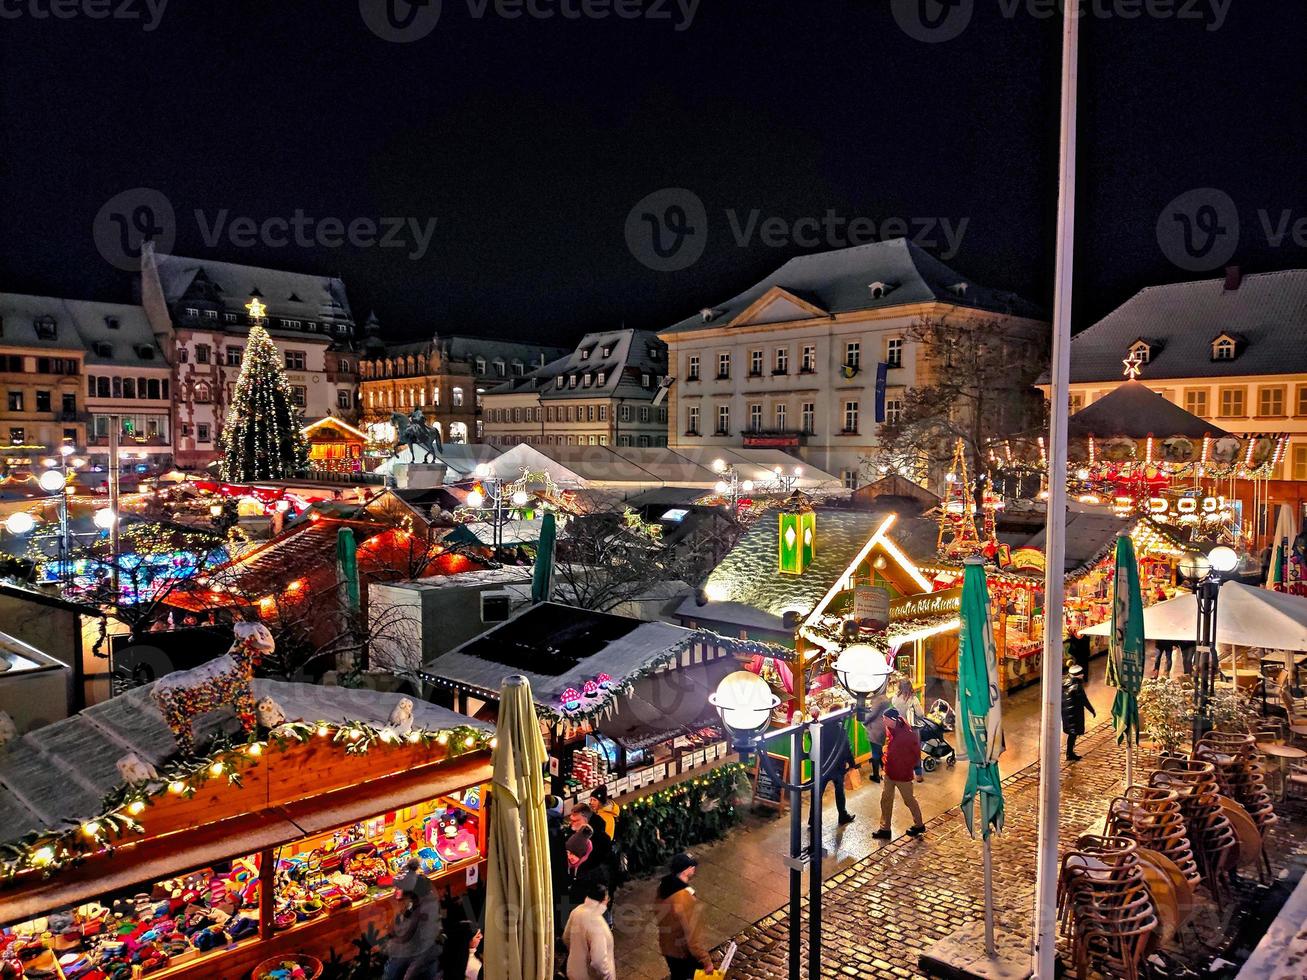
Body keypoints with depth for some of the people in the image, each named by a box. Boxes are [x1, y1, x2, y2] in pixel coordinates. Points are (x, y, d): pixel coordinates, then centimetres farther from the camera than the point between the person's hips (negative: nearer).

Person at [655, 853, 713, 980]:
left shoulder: (663, 886, -9)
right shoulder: (685, 898, -35)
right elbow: (693, 936, -30)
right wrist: (706, 961, -21)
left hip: (667, 946, 7)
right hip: (685, 952, -7)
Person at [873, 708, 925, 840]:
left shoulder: (909, 735, -26)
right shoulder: (889, 729, -5)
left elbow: (917, 754, -15)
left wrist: (907, 767, -8)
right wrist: (886, 763, 9)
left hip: (902, 774, -7)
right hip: (889, 773, 7)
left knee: (909, 800, 13)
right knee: (886, 800, 11)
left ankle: (919, 825, 34)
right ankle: (885, 829, 22)